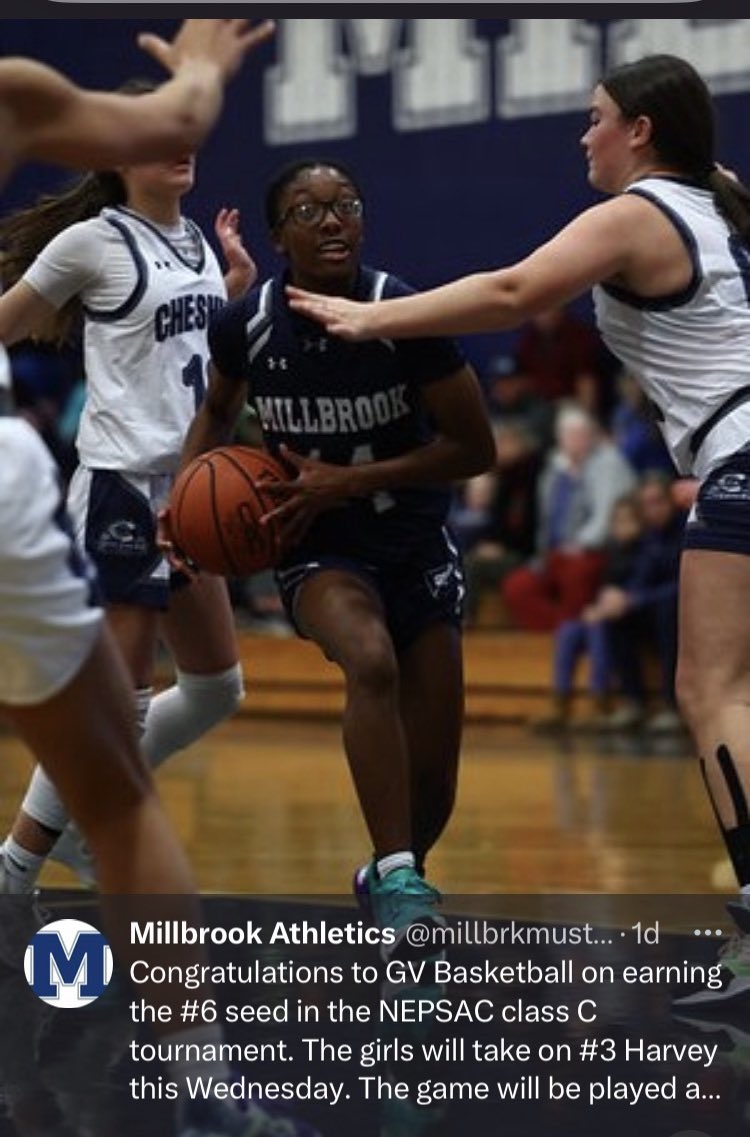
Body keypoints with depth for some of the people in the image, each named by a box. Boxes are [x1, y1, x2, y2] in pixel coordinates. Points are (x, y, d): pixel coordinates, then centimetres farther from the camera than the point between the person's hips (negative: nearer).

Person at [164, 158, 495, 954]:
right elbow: (218, 410, 14)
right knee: (371, 659, -36)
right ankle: (399, 882, -33)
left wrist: (349, 481, -20)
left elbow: (476, 448, -12)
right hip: (318, 553, 0)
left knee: (433, 785, 1)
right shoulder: (245, 327, -10)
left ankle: (389, 880, 35)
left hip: (416, 548, 1)